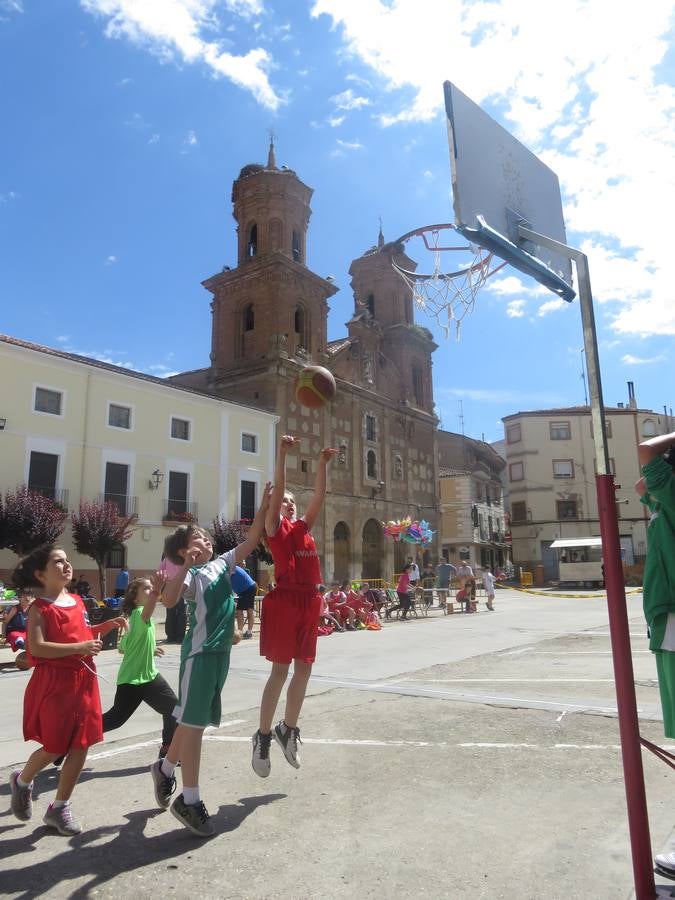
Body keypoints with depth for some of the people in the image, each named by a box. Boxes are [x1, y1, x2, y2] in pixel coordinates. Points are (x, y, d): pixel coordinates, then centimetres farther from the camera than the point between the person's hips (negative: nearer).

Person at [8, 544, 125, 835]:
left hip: (83, 681, 6)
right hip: (53, 683, -6)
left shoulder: (77, 602, 10)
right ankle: (22, 782, 36)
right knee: (54, 748, 4)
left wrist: (108, 625, 8)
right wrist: (79, 648, -27)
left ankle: (59, 807, 24)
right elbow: (37, 648, -22)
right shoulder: (39, 608, -11)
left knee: (80, 746, 7)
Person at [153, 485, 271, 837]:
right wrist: (186, 565, -33)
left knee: (196, 719, 18)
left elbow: (251, 540, 10)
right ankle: (189, 800, 9)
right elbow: (168, 600, -29)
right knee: (193, 722, 0)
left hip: (221, 650, 8)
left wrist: (263, 506, 4)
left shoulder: (222, 564, 11)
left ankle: (165, 769, 38)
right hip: (200, 652, -8)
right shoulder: (190, 573, -10)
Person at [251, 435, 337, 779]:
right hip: (285, 599, -6)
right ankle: (263, 736, 13)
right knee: (280, 670, -2)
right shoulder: (275, 527, 2)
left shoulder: (304, 526, 18)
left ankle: (288, 729, 28)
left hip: (310, 600, 6)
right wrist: (282, 452, -17)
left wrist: (323, 463, 6)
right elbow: (277, 489, -10)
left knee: (303, 669, 11)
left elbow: (319, 495, 12)